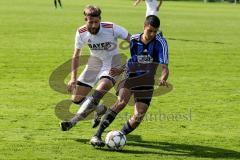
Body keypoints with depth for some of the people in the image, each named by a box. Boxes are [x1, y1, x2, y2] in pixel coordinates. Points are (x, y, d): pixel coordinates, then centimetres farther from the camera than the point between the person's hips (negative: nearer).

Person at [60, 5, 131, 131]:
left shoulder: (112, 29, -23)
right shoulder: (81, 33, -11)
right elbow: (76, 56, 2)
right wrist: (73, 78, -5)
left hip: (112, 64, -5)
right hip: (94, 61, 5)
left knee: (101, 88, -33)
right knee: (76, 98, 0)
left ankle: (74, 120, -30)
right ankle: (101, 110, 28)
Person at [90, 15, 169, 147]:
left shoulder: (160, 43, -12)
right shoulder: (133, 40, -5)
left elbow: (164, 67, -17)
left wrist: (163, 78, -39)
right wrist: (120, 70, -11)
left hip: (146, 81, 1)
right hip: (129, 77, -1)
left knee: (139, 115, -12)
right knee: (121, 102, -28)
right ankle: (97, 135, -27)